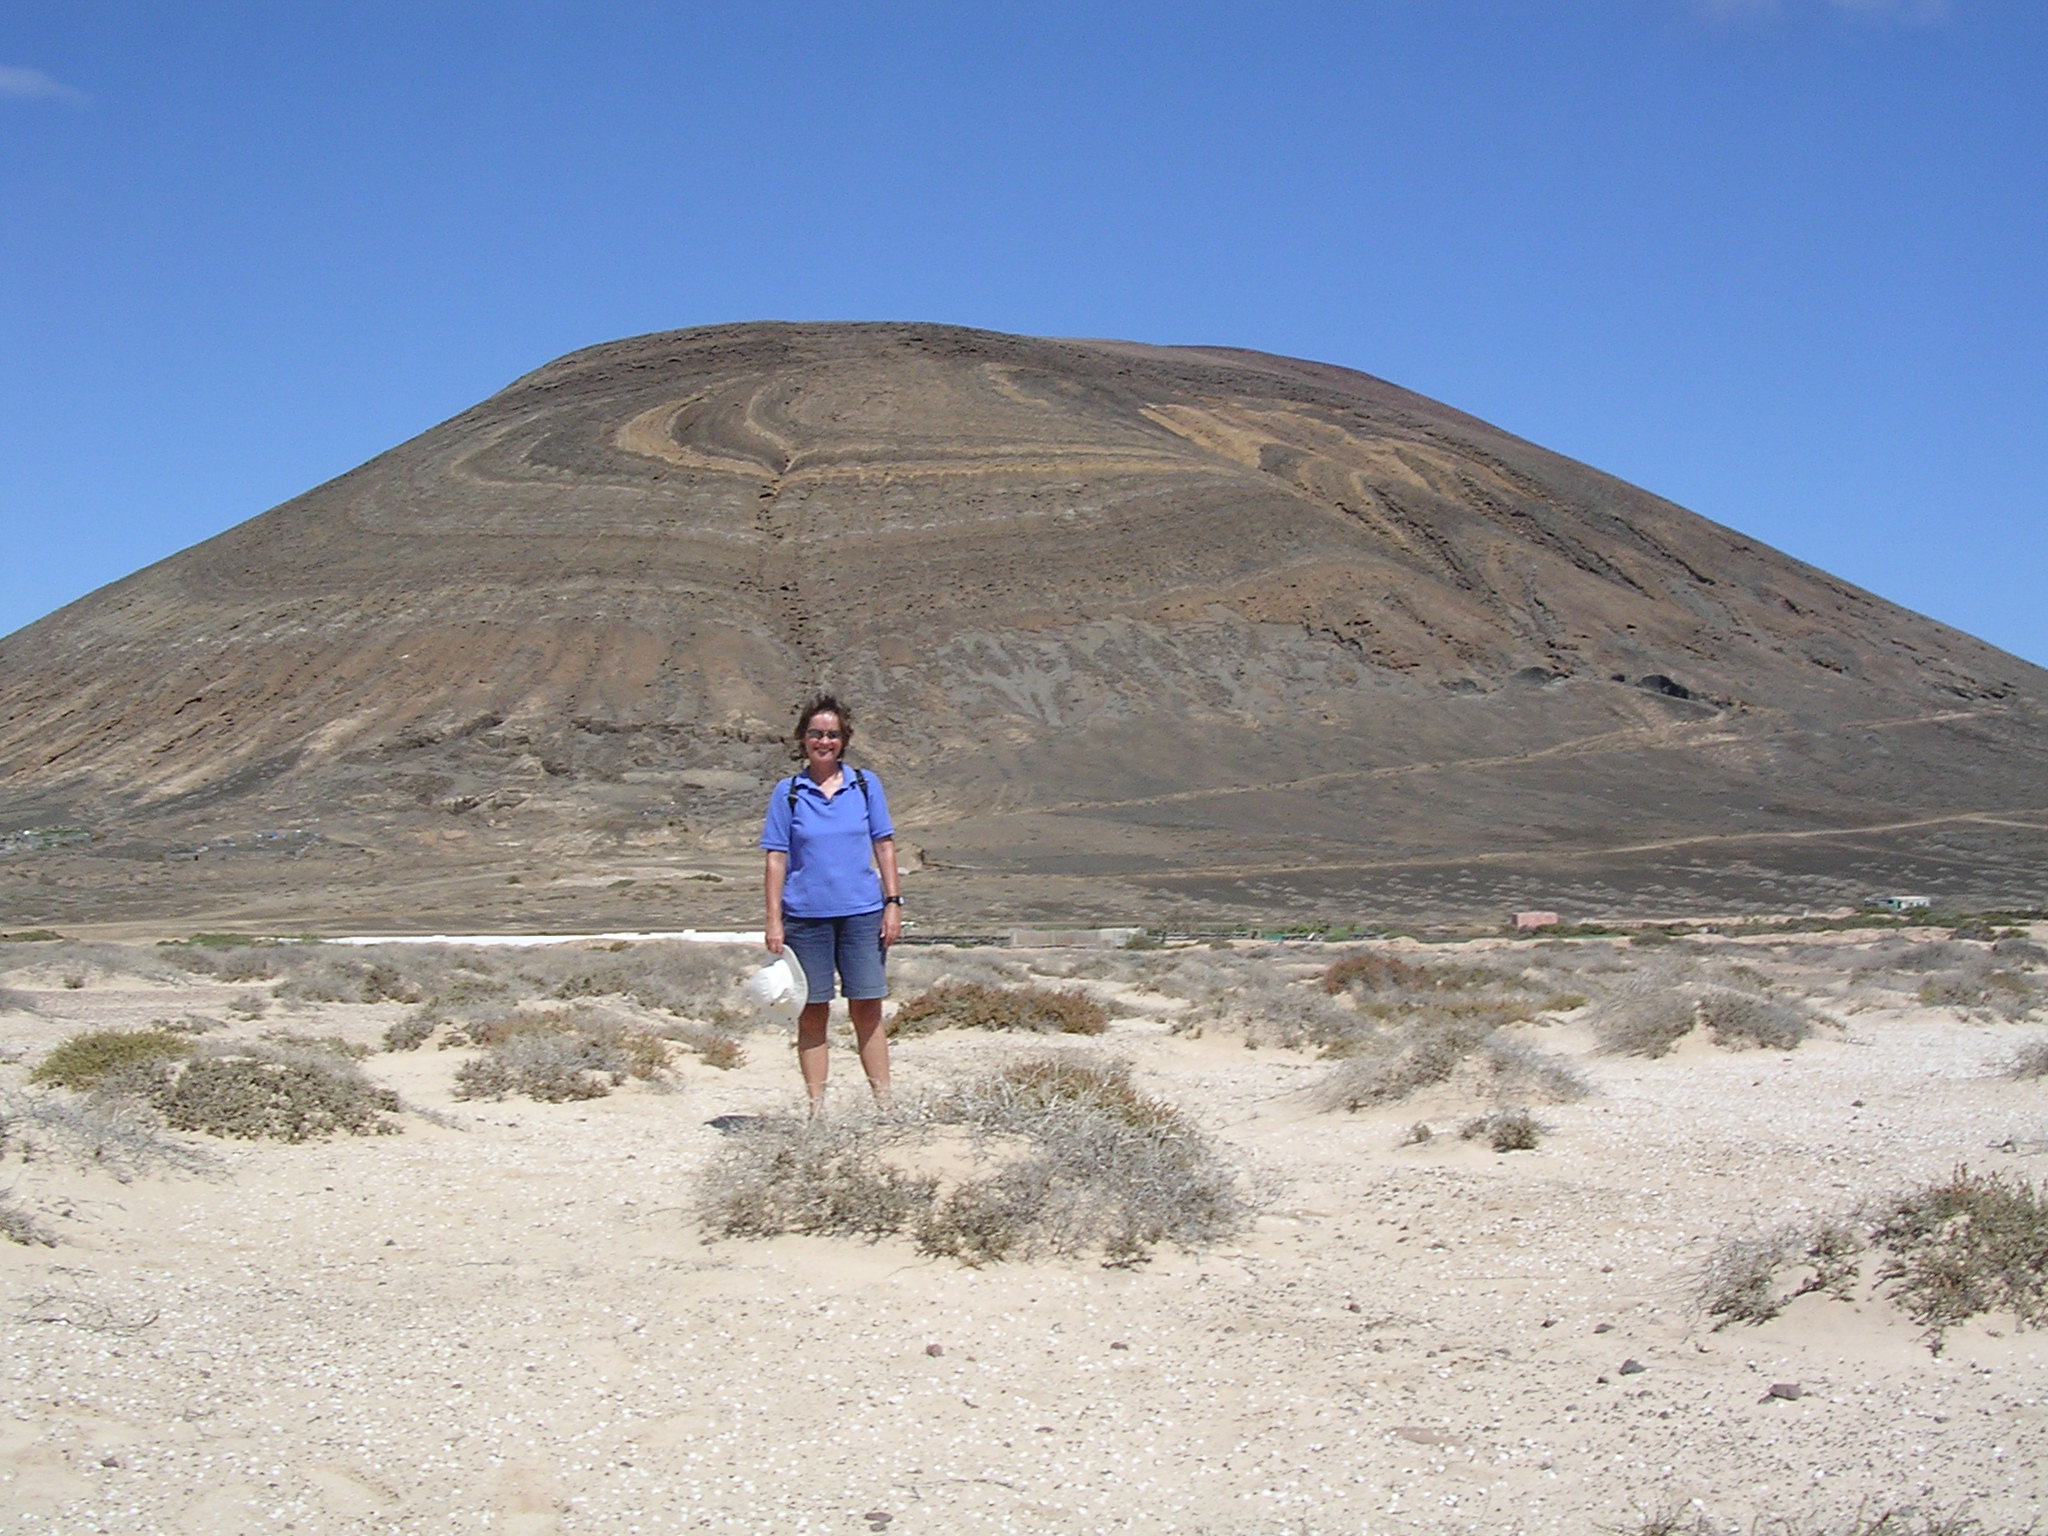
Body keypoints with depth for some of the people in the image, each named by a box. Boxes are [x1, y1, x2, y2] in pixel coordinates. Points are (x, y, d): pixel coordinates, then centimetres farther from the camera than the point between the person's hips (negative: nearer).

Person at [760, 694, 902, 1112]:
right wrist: (773, 920, -3)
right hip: (806, 915, 0)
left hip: (863, 912, 1)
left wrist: (893, 903, 2)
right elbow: (776, 858, 2)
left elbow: (884, 845, 9)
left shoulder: (865, 784, 6)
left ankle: (884, 1103, 8)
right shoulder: (788, 792, 3)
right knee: (813, 1012, 5)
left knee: (867, 1010, 2)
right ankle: (816, 1107, 11)